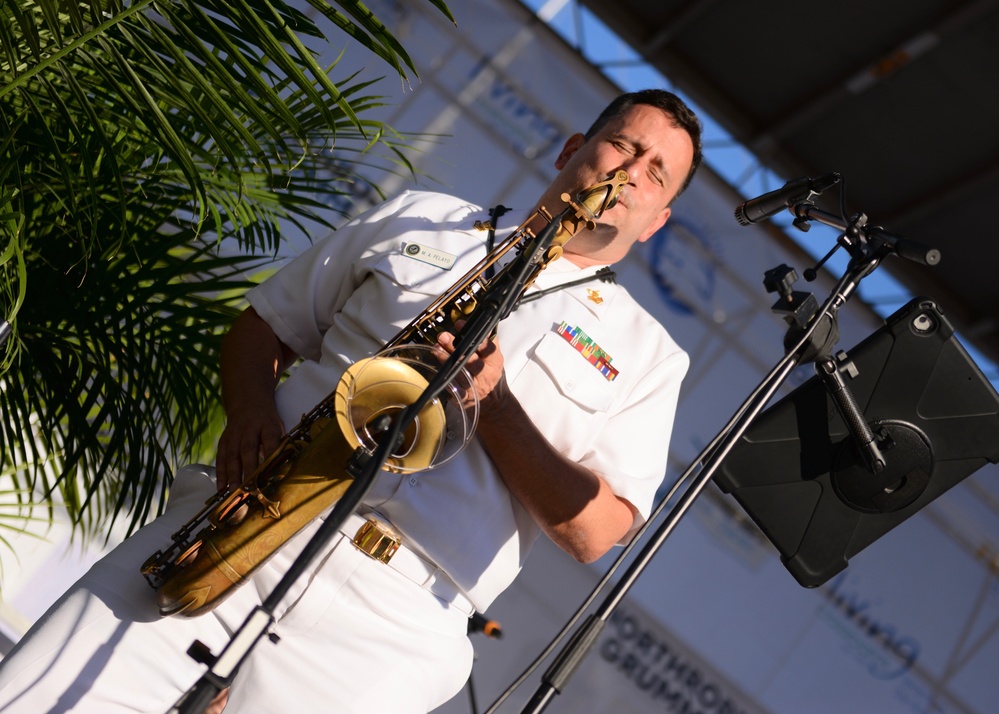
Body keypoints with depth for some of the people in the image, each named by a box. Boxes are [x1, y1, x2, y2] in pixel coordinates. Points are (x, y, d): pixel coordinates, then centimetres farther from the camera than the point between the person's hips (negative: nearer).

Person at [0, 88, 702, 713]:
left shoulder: (647, 352, 13)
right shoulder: (423, 217, 19)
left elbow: (595, 533, 3)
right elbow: (263, 324, 19)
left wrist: (492, 403, -9)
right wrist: (251, 413, -2)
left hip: (398, 623, -1)